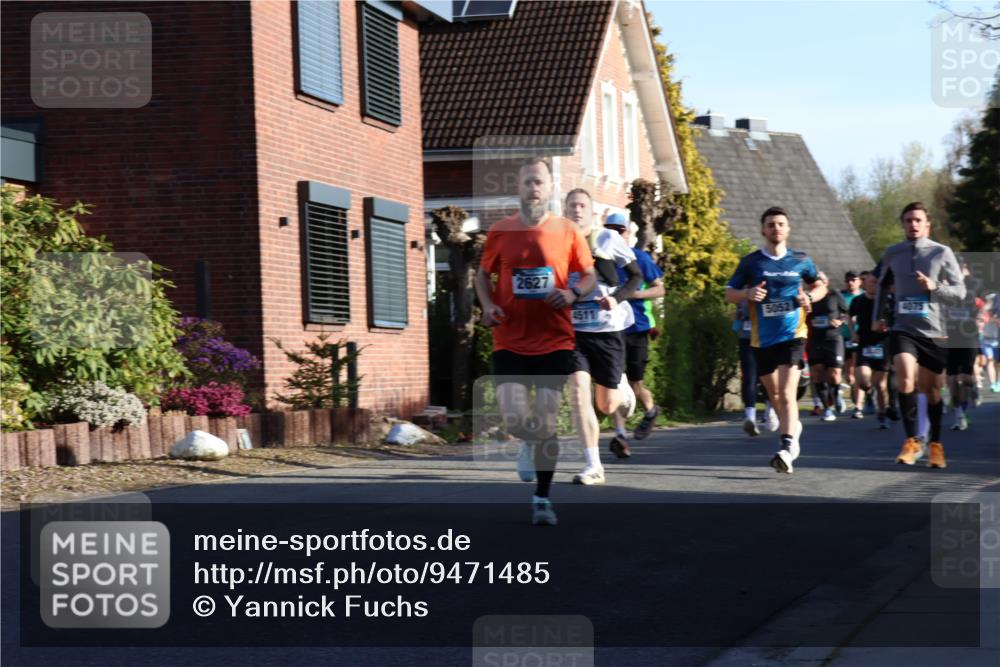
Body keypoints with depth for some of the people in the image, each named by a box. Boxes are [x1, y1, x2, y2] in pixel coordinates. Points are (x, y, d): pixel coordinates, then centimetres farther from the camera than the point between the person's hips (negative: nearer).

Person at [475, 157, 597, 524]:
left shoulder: (567, 231, 0)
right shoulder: (500, 231, 1)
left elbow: (589, 276, 9)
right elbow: (483, 274, 13)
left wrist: (572, 294, -12)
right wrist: (488, 305, -5)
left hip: (555, 341, 0)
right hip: (510, 341, 0)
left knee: (547, 422, -1)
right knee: (514, 421, -10)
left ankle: (542, 498, 15)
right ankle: (531, 440, 29)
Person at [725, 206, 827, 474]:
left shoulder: (801, 260, 4)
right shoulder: (751, 262, 3)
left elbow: (820, 286, 19)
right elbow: (729, 293, 6)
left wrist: (810, 296, -4)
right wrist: (748, 294, -15)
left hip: (793, 334, -2)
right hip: (762, 339, 2)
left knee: (787, 393, -18)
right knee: (775, 396, 14)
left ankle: (787, 448, -22)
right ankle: (793, 427, 40)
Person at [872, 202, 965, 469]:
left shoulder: (942, 253, -2)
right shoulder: (892, 254, 6)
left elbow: (960, 293, -1)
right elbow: (882, 284, 24)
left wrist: (935, 286, -17)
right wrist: (878, 315, 18)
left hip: (933, 331, 0)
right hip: (903, 329, 0)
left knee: (932, 390, 8)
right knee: (905, 377, -23)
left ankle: (935, 444, 27)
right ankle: (912, 440, -13)